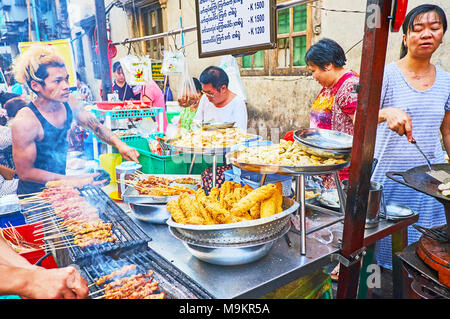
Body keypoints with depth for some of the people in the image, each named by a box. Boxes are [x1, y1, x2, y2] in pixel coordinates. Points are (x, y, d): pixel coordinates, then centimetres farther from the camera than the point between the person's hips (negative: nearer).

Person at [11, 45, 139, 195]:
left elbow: (96, 125, 9)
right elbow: (25, 173, -17)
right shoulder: (25, 121, -23)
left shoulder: (69, 103, -6)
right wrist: (73, 179, -19)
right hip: (34, 194, -6)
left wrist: (119, 144, -7)